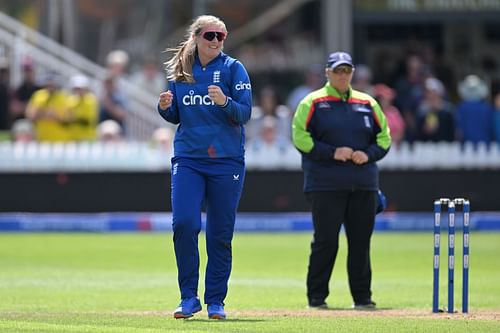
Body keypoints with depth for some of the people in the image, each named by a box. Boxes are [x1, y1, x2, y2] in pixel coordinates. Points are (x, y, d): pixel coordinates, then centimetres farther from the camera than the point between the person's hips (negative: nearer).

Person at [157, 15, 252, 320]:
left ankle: (216, 300, 12)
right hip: (187, 158, 2)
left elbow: (245, 114, -7)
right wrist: (166, 107, -5)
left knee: (220, 233, 1)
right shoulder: (179, 70, 9)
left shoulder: (233, 69, -1)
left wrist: (225, 102, -26)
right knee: (184, 223, -12)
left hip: (226, 160, -2)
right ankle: (189, 297, -2)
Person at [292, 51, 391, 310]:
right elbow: (300, 137, -5)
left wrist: (368, 154, -4)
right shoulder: (313, 102, 2)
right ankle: (316, 297, 3)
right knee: (325, 240, -5)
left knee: (361, 240, 4)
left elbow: (384, 138, 16)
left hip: (364, 184, 4)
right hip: (325, 185, -4)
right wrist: (331, 152, -15)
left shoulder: (367, 103, 14)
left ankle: (362, 296, 10)